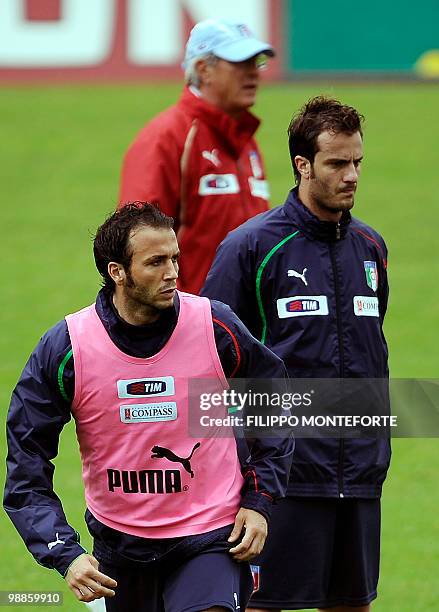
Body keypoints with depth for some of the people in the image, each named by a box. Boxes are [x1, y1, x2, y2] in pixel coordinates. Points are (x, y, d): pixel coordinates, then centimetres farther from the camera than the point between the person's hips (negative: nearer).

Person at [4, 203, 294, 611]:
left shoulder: (216, 328, -10)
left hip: (211, 539, -2)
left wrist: (259, 501, 2)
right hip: (118, 543, 2)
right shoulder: (63, 348, -11)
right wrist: (65, 555, -17)